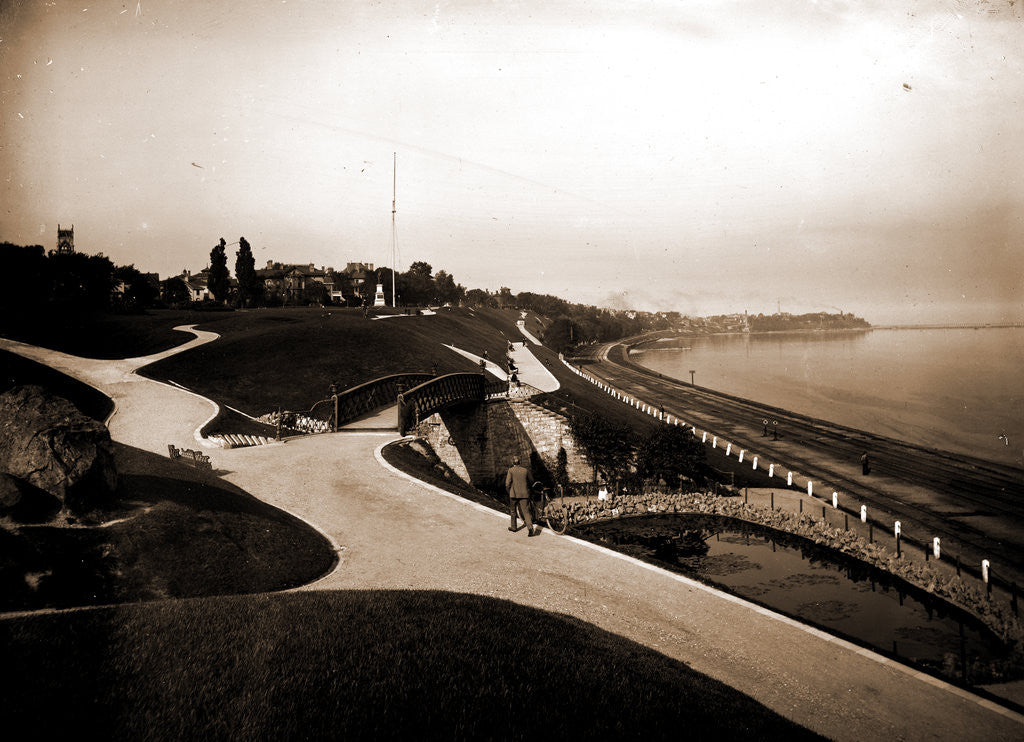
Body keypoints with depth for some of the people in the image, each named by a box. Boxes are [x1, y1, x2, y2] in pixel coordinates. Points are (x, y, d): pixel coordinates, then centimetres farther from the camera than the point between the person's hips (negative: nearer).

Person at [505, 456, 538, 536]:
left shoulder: (511, 470, -4)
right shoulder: (525, 470, 4)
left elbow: (507, 483, -8)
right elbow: (531, 480, 15)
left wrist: (508, 492, 8)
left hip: (514, 493, -1)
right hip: (524, 493, 1)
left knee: (513, 511, 18)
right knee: (526, 511, -2)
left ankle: (514, 527, 28)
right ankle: (530, 527, -20)